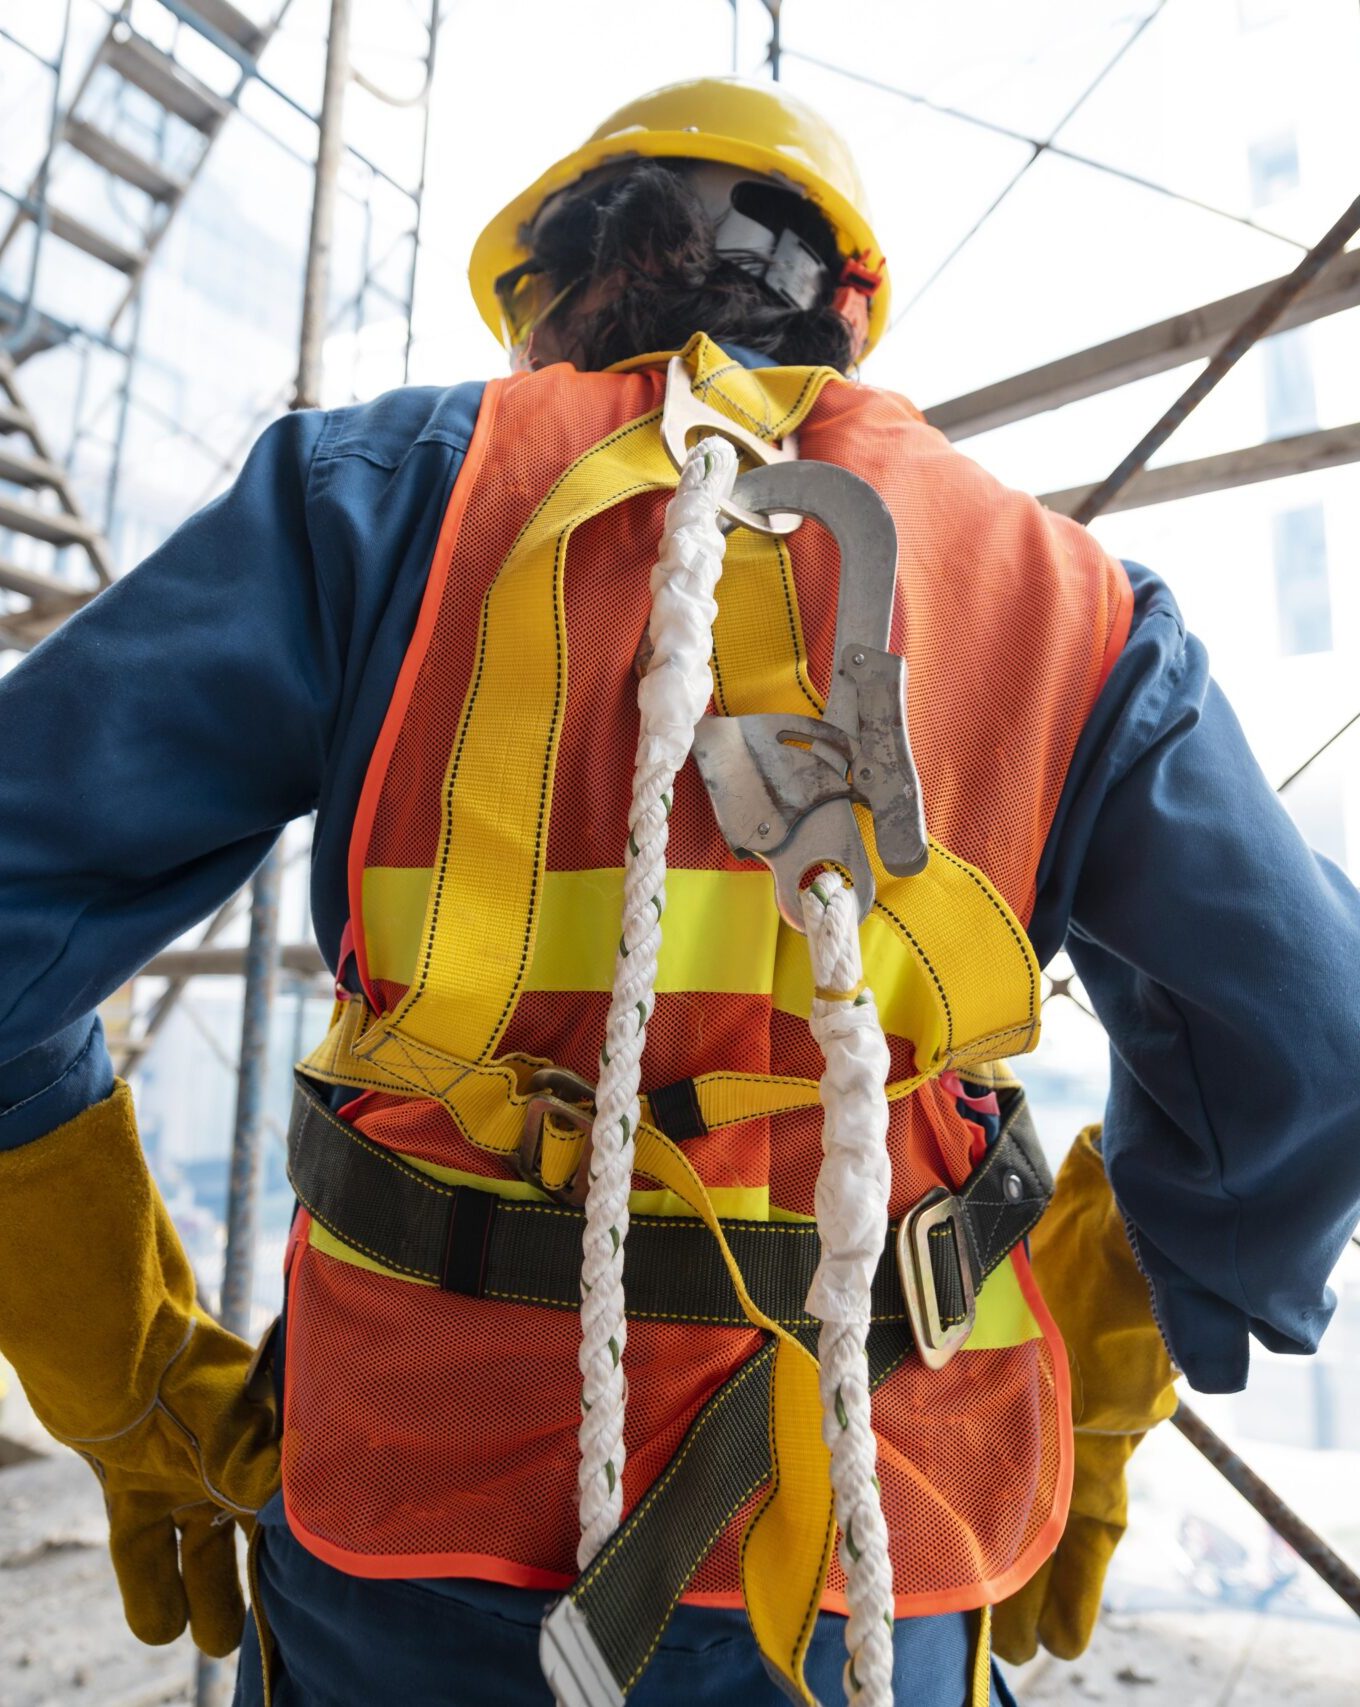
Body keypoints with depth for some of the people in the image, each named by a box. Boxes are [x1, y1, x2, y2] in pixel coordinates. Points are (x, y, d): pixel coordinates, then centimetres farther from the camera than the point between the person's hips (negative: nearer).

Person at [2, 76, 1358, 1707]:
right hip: (862, 1576, 2)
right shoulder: (1055, 589, 4)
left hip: (426, 1522, 0)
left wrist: (142, 1392, 5)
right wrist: (1089, 1425, 15)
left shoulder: (394, 484, -2)